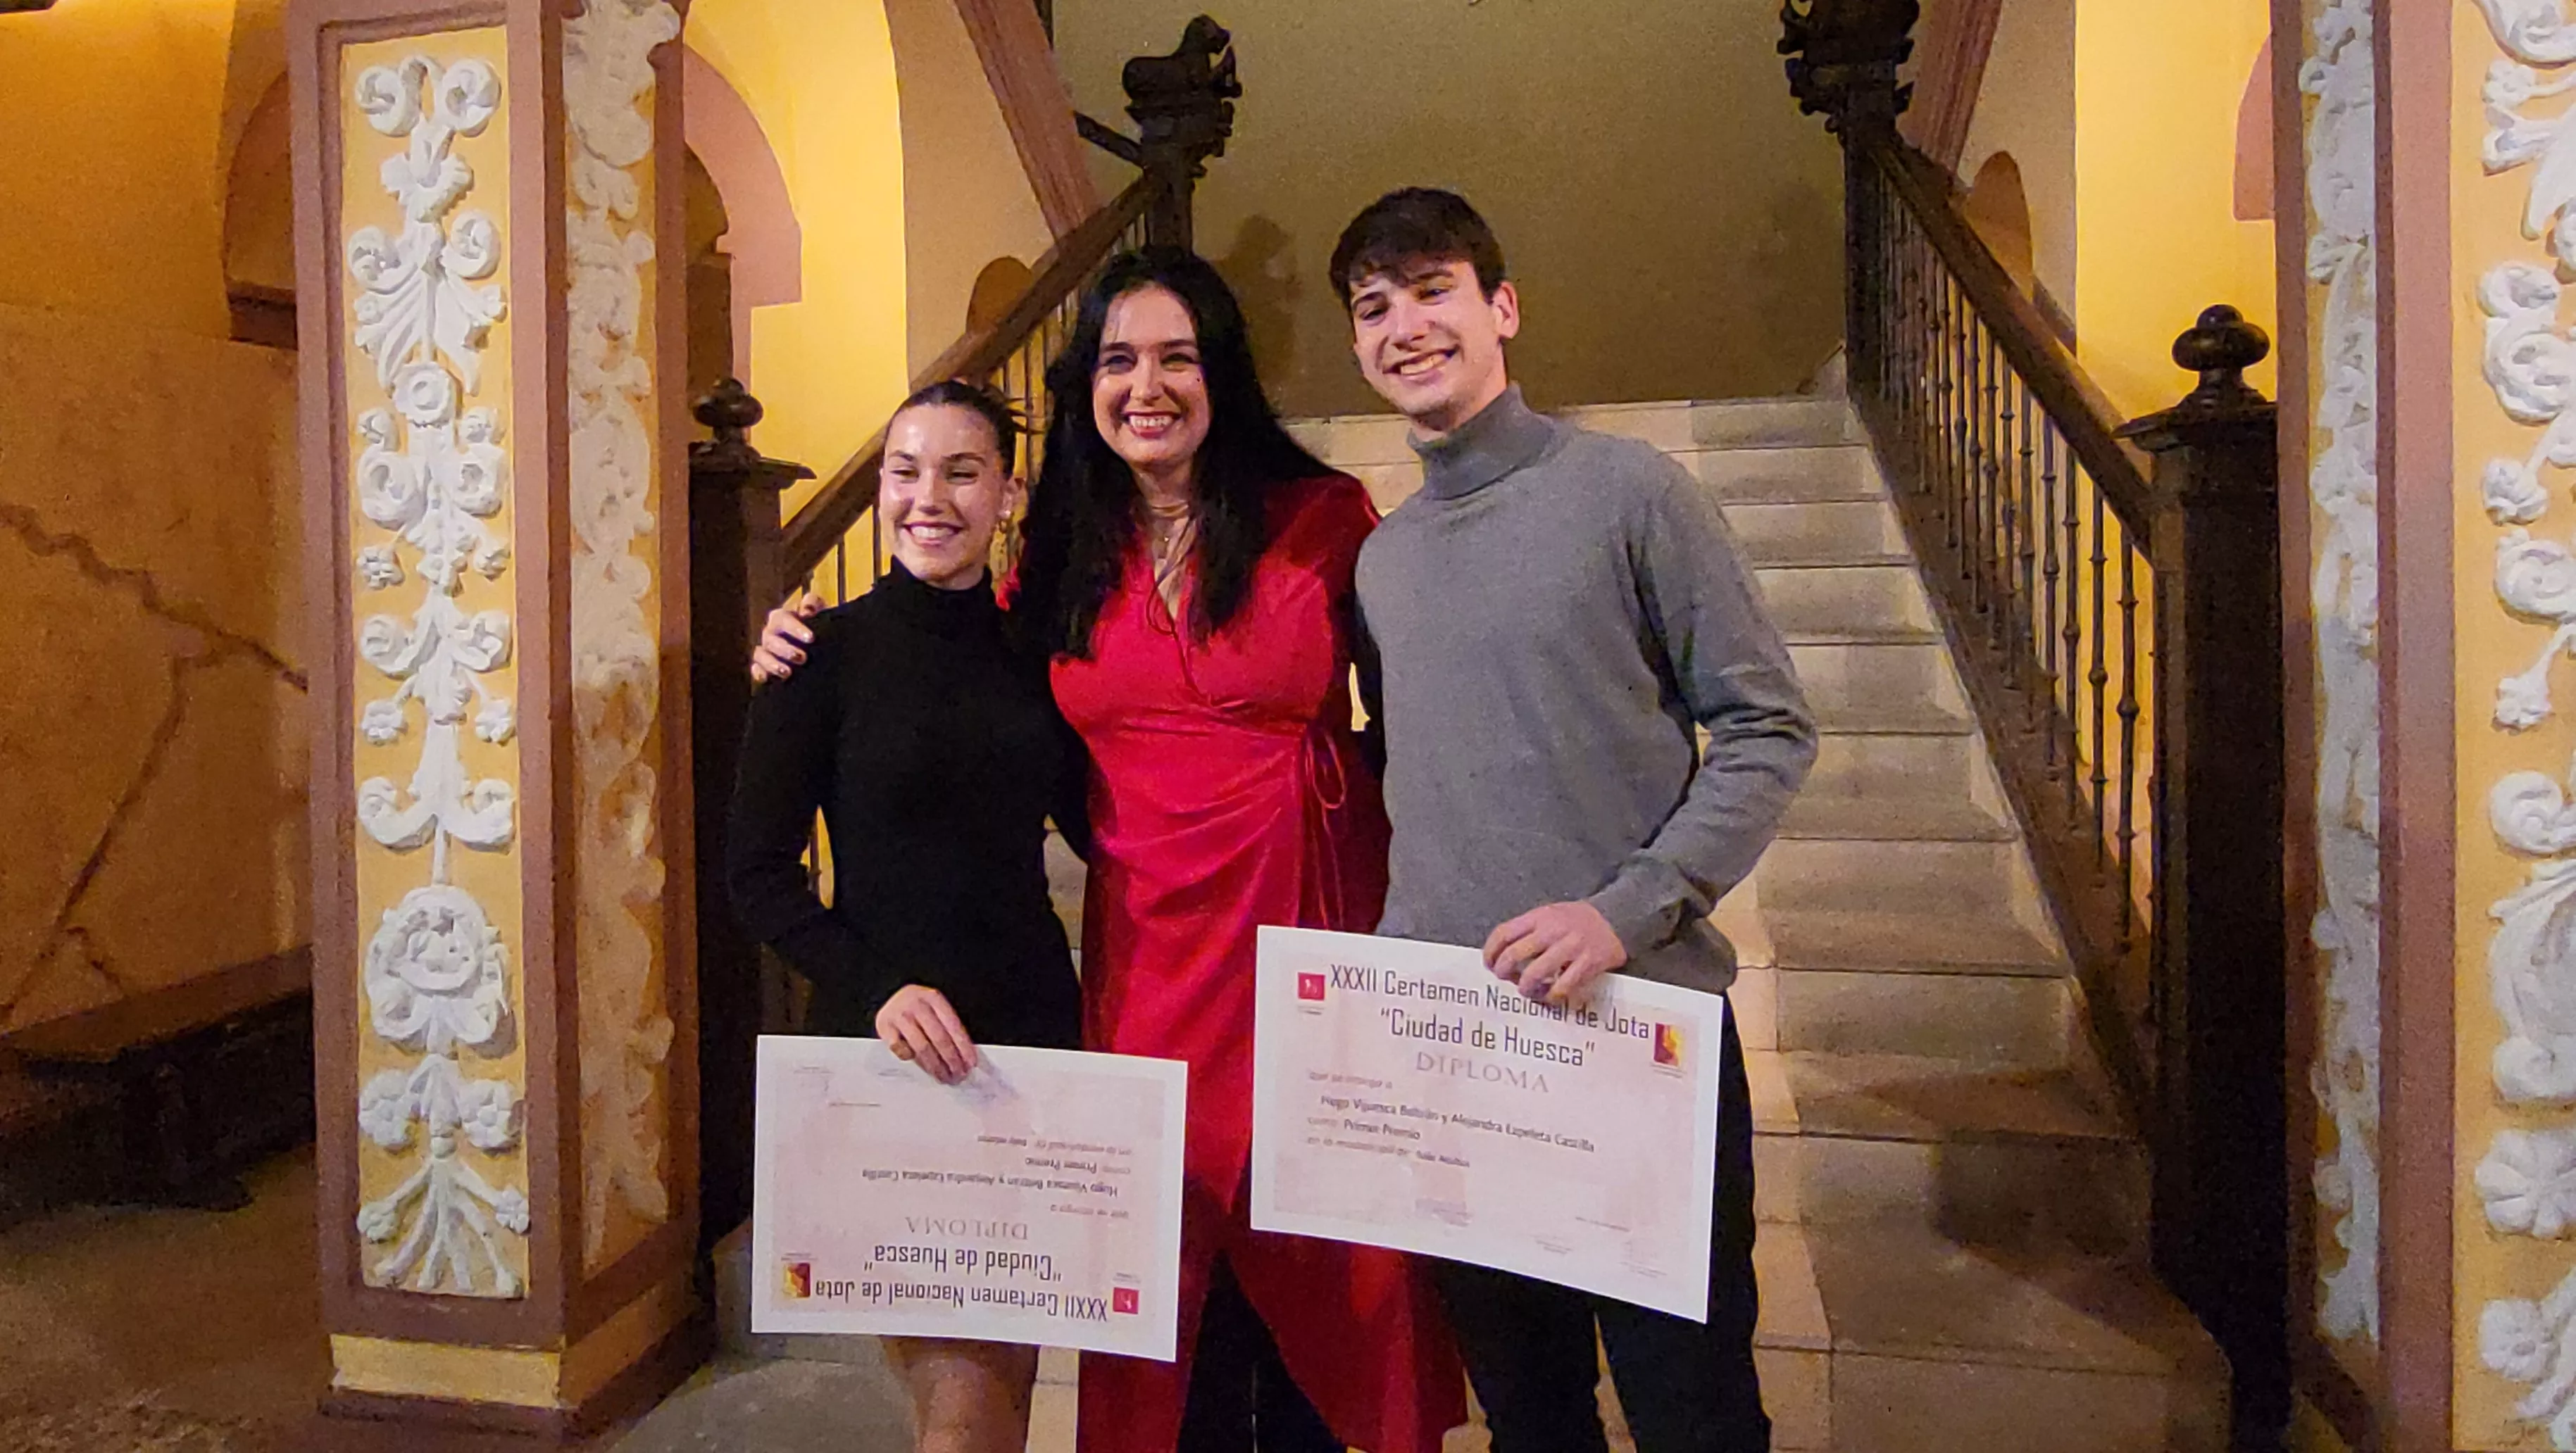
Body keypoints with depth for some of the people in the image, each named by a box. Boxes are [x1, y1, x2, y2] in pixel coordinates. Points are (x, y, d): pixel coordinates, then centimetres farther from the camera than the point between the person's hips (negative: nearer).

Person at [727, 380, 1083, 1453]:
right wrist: (874, 988, -18)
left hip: (1033, 1030, 4)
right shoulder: (827, 651, -4)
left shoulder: (1032, 650, 7)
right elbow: (759, 871, -6)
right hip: (882, 1043, -4)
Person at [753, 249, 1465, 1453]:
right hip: (1147, 951, 3)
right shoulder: (1060, 559, 7)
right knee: (1171, 1275, 11)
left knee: (1323, 1268, 8)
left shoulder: (1322, 519, -2)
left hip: (1319, 930, -2)